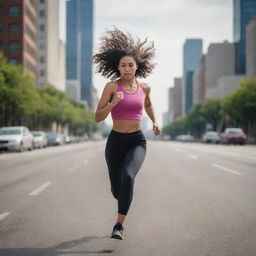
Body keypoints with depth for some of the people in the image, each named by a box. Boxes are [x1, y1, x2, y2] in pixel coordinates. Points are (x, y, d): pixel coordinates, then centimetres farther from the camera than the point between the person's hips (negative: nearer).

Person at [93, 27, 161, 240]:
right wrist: (113, 103, -25)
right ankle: (125, 200, 53)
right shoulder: (111, 86, -6)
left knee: (128, 176, -29)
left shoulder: (144, 87, 4)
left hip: (137, 142, 0)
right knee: (116, 189, 14)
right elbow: (98, 117, -8)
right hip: (115, 141, 0)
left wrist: (154, 122, 13)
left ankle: (119, 226, -22)